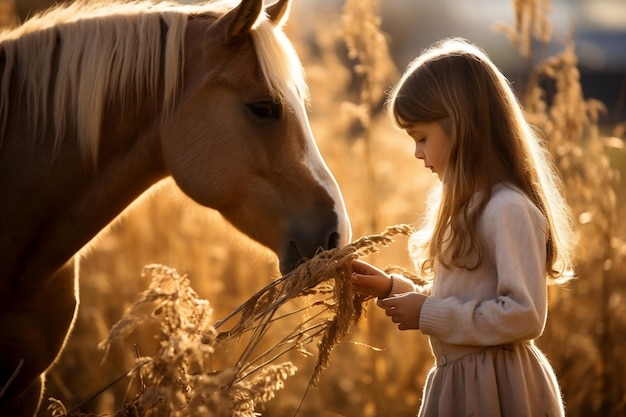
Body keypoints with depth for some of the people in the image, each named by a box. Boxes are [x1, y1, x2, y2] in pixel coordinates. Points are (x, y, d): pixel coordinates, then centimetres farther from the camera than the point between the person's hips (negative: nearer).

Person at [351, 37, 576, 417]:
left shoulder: (509, 208, -18)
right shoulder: (468, 205, 10)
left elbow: (524, 315, -25)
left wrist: (428, 314, -19)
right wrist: (391, 287, 7)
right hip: (457, 382, 9)